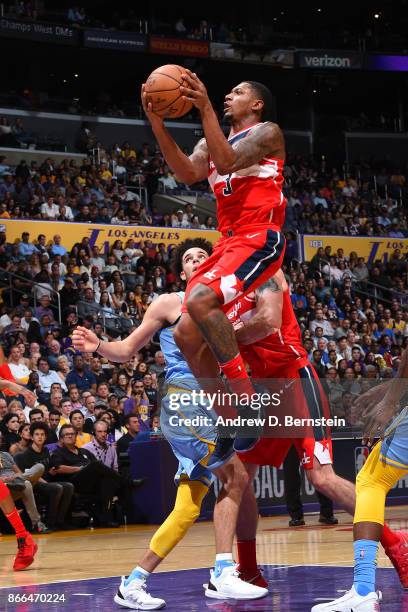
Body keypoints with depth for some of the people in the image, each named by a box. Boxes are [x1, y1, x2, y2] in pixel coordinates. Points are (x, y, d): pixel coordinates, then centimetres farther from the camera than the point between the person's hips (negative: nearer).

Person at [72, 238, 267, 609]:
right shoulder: (170, 304, 2)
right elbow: (128, 350, 3)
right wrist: (98, 346, -15)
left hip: (210, 406, 7)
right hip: (184, 400, -7)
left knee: (189, 508, 5)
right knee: (235, 477, -17)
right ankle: (223, 575, -15)